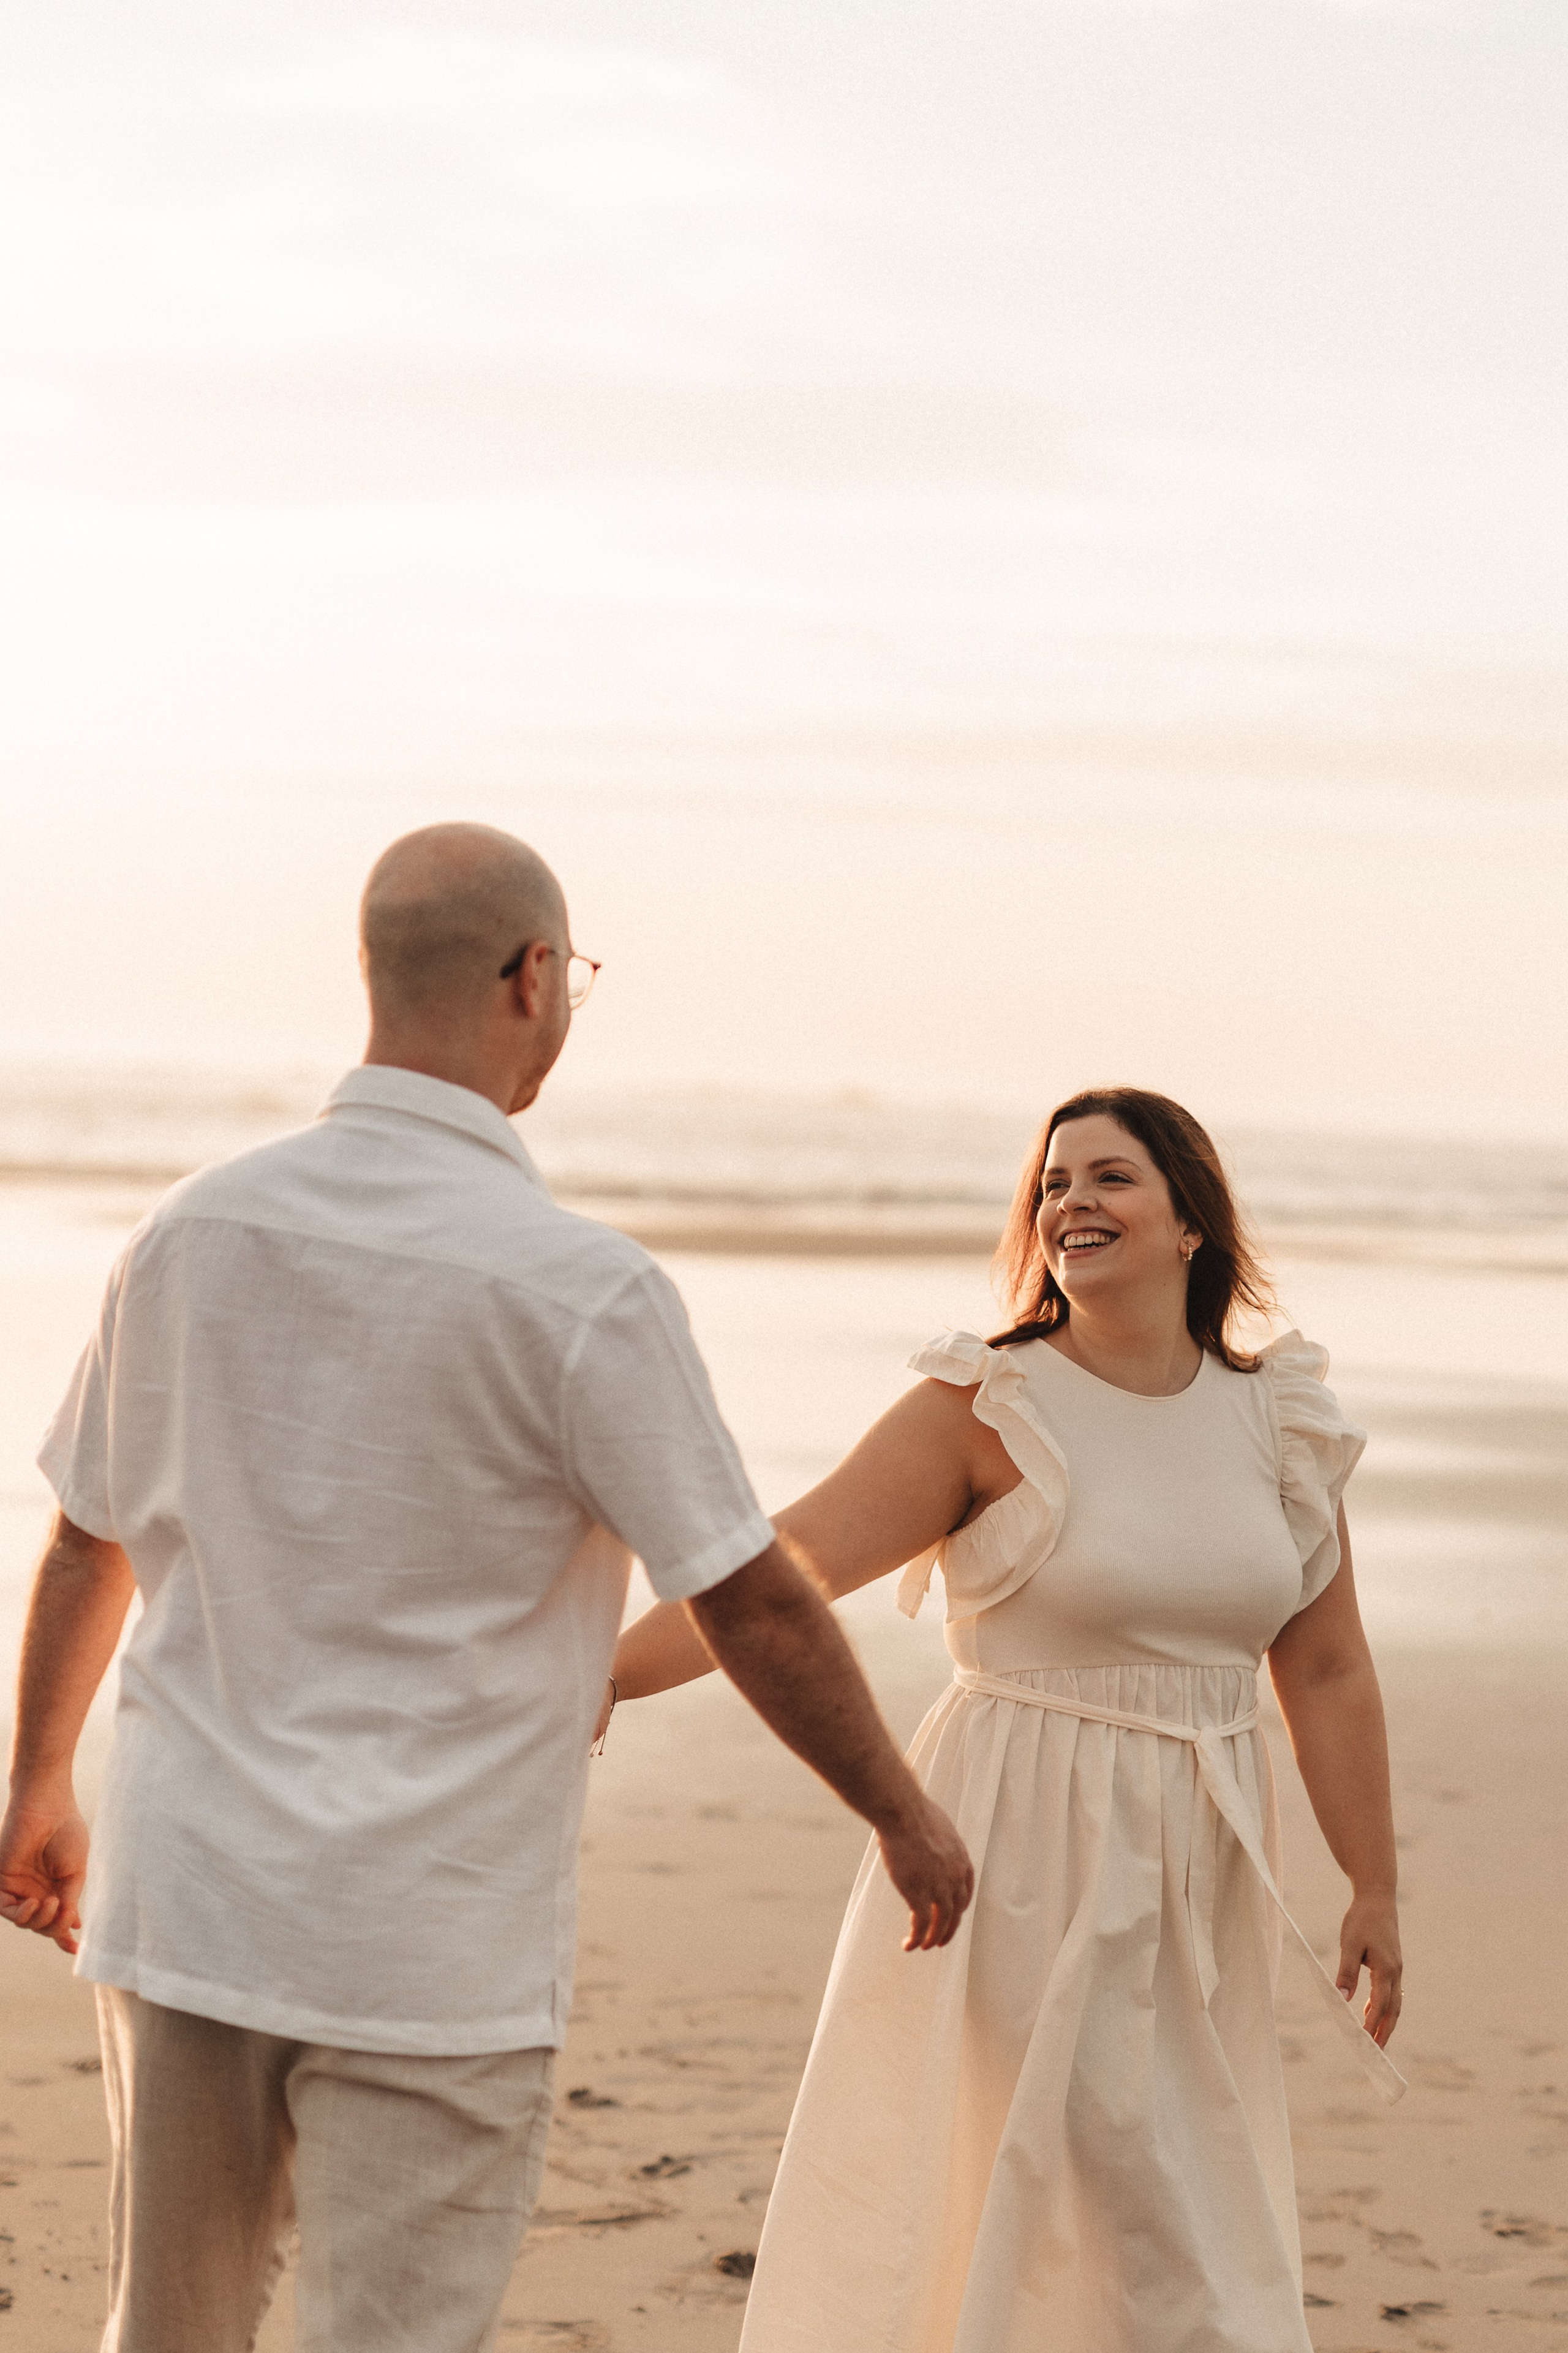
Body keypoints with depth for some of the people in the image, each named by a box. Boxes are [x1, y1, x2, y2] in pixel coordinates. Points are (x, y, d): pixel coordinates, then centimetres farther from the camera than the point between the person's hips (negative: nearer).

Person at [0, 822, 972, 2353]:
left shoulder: (193, 1232, 0)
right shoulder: (583, 1293, -15)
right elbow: (752, 1610, -8)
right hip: (429, 1946, -5)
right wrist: (905, 1819, 7)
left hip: (180, 1904, 5)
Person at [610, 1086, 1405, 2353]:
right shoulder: (988, 1408, -8)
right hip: (1026, 1852, -4)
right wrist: (598, 1676, -25)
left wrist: (1376, 1889, 7)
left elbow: (1326, 1671, 8)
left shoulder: (1278, 1422, 4)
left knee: (1189, 2189, 9)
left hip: (1195, 1863, 4)